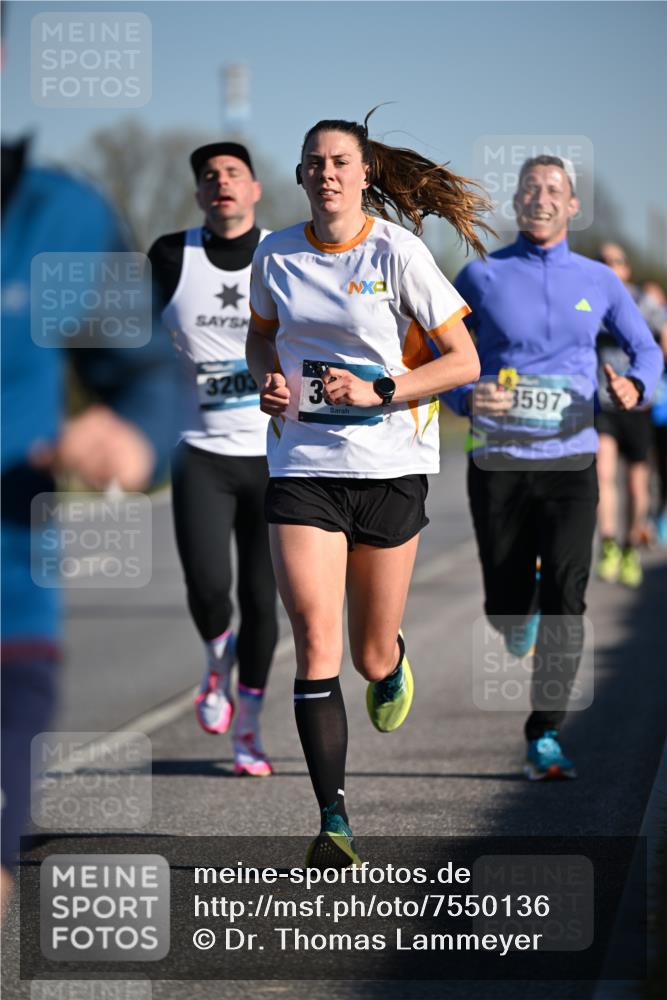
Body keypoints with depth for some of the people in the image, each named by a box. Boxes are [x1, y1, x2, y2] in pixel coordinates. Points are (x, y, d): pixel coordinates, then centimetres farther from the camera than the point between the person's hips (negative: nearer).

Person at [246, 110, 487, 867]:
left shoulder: (397, 252, -7)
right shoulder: (276, 255, 3)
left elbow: (463, 361, -6)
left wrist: (377, 392, -17)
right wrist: (268, 380, 0)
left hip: (390, 463, -2)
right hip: (301, 462, 2)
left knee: (371, 656, 9)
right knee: (315, 641, -14)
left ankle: (393, 662, 49)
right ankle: (333, 820, -13)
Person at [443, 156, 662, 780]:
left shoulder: (597, 281, 7)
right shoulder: (480, 277, 2)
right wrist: (467, 398, -17)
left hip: (570, 461, 0)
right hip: (498, 464, 0)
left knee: (565, 597, -14)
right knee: (505, 604, 4)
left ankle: (545, 736, -10)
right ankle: (521, 621, 43)